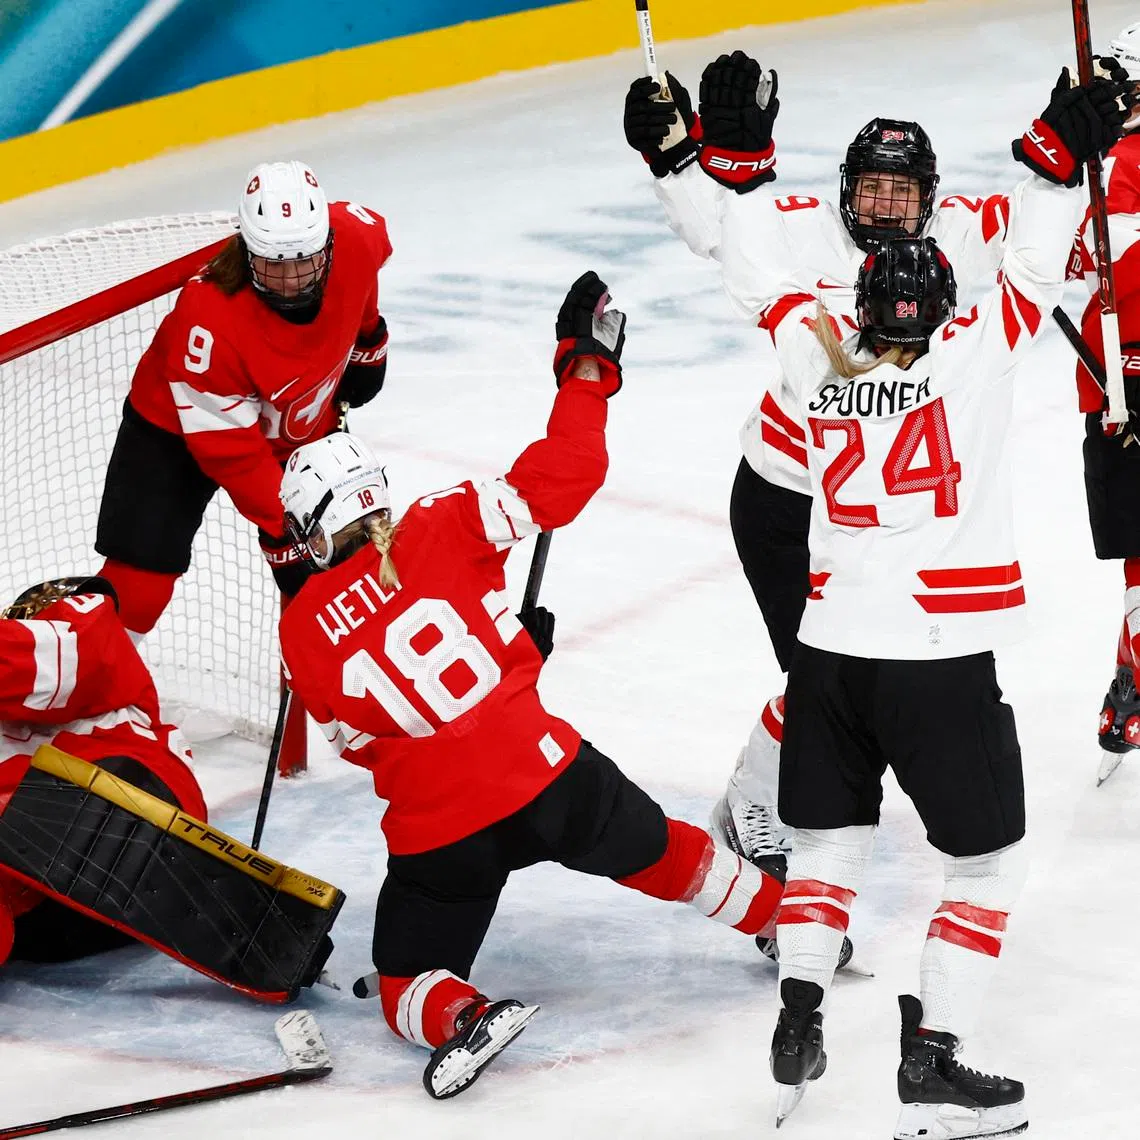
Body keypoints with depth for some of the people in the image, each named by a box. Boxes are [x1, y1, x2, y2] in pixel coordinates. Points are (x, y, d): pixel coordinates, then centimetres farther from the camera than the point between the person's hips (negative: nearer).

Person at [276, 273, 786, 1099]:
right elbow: (557, 482, -8)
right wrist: (587, 366, 2)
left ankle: (461, 1019, -19)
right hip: (549, 775, 1)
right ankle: (786, 919, 45)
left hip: (438, 833, -1)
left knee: (409, 980, 13)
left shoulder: (303, 633, 1)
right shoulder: (440, 530, -4)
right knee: (660, 850, 30)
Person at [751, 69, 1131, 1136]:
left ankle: (797, 1023, 10)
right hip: (940, 661, -4)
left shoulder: (817, 366, 2)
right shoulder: (969, 359, -10)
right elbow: (1031, 266, -11)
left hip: (829, 649, 4)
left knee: (829, 840, 22)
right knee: (988, 862, 8)